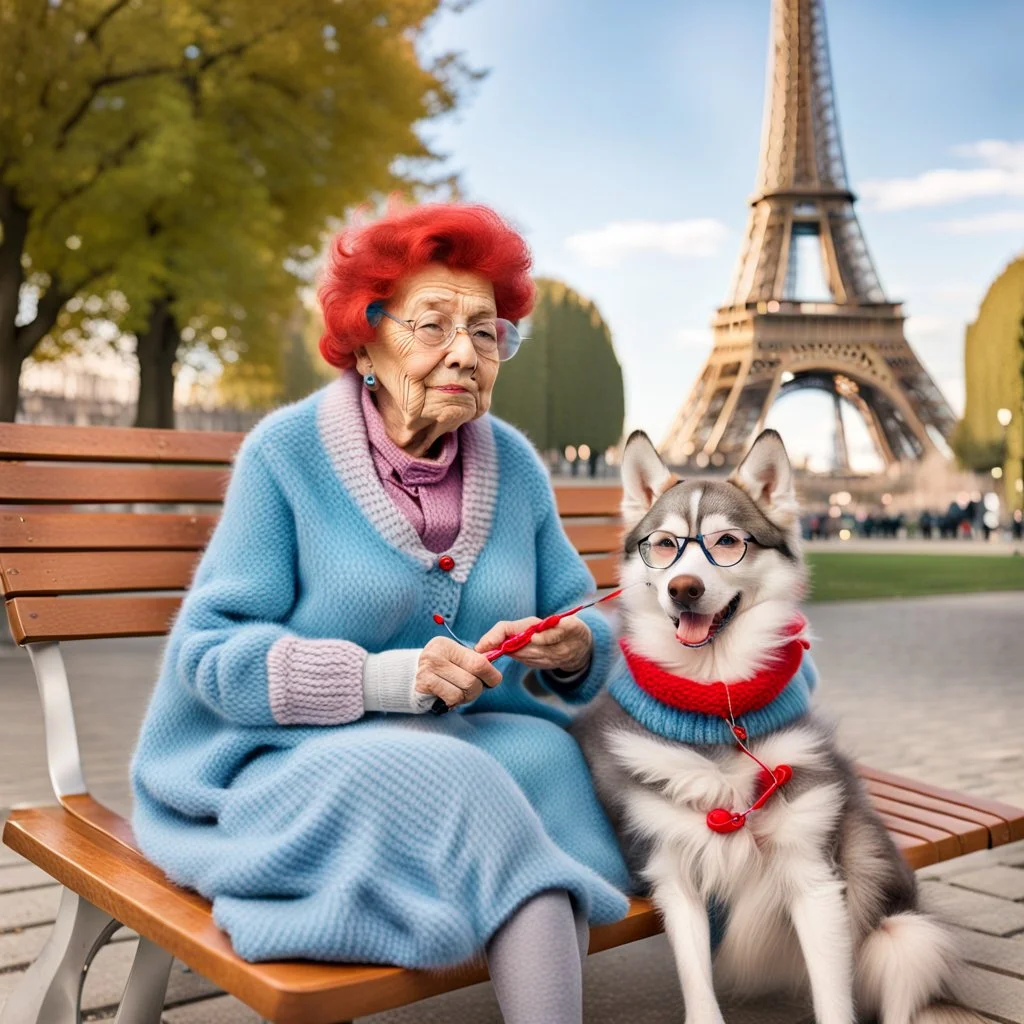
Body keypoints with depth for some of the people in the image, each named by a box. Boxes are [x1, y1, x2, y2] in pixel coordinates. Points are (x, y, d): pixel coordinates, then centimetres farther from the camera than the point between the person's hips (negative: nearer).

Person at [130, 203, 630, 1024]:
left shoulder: (514, 465, 7)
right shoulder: (287, 451, -7)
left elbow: (579, 619, 14)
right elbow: (207, 653, -11)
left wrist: (576, 648, -12)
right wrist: (384, 678, -23)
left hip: (477, 745, 4)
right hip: (285, 759, -4)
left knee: (547, 755, -29)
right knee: (452, 782, -33)